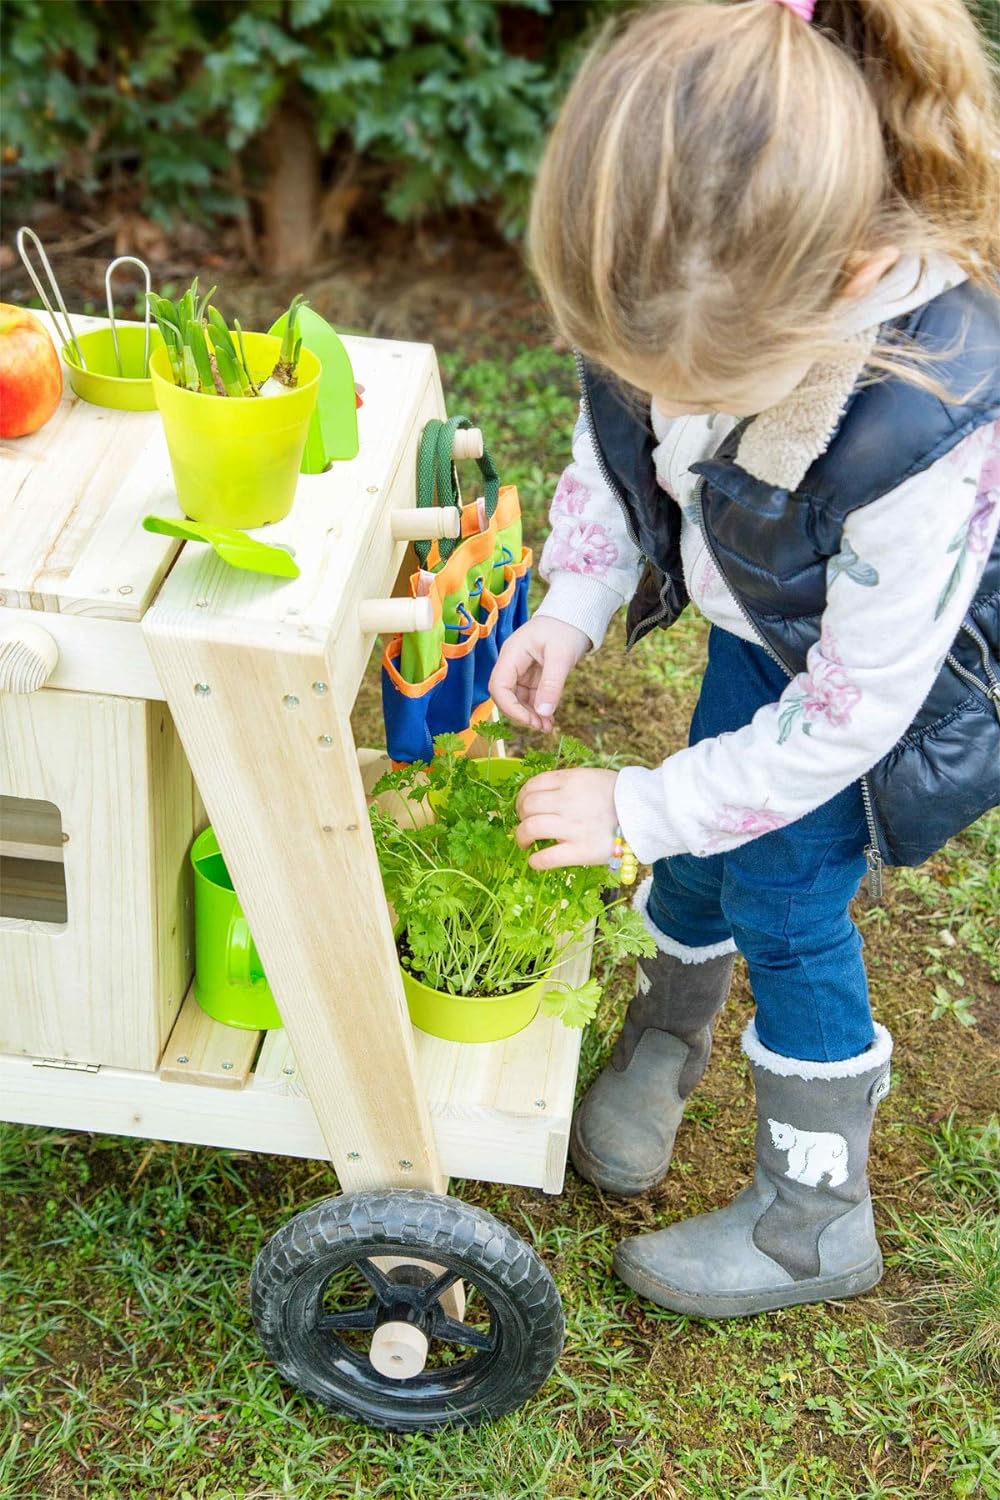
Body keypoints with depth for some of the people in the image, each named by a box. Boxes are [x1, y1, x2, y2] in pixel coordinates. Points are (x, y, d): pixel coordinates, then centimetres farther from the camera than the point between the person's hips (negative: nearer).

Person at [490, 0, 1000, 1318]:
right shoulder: (677, 294, -29)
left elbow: (846, 714, -32)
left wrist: (634, 808, -24)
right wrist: (570, 606, -16)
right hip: (769, 618, 6)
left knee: (786, 900, -3)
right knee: (702, 850, 13)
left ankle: (816, 1222, 18)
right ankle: (665, 1041, 45)